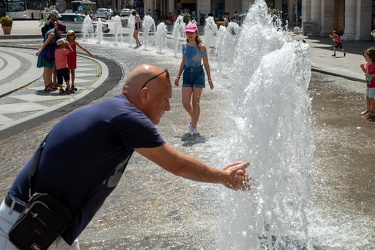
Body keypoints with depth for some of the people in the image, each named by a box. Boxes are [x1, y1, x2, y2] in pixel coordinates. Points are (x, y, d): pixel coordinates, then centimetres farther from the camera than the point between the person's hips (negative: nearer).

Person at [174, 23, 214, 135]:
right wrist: (178, 76, 12)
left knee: (195, 102, -1)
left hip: (198, 73, -4)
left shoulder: (201, 47, -6)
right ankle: (193, 117, 31)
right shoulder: (184, 46, 7)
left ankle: (194, 127, 10)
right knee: (185, 103, 0)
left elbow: (206, 64, -2)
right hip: (187, 73, 4)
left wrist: (209, 79, -2)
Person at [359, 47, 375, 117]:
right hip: (368, 84, 9)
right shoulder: (367, 64, 5)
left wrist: (369, 75, -32)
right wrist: (362, 67, 4)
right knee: (367, 97, 17)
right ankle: (368, 109, 30)